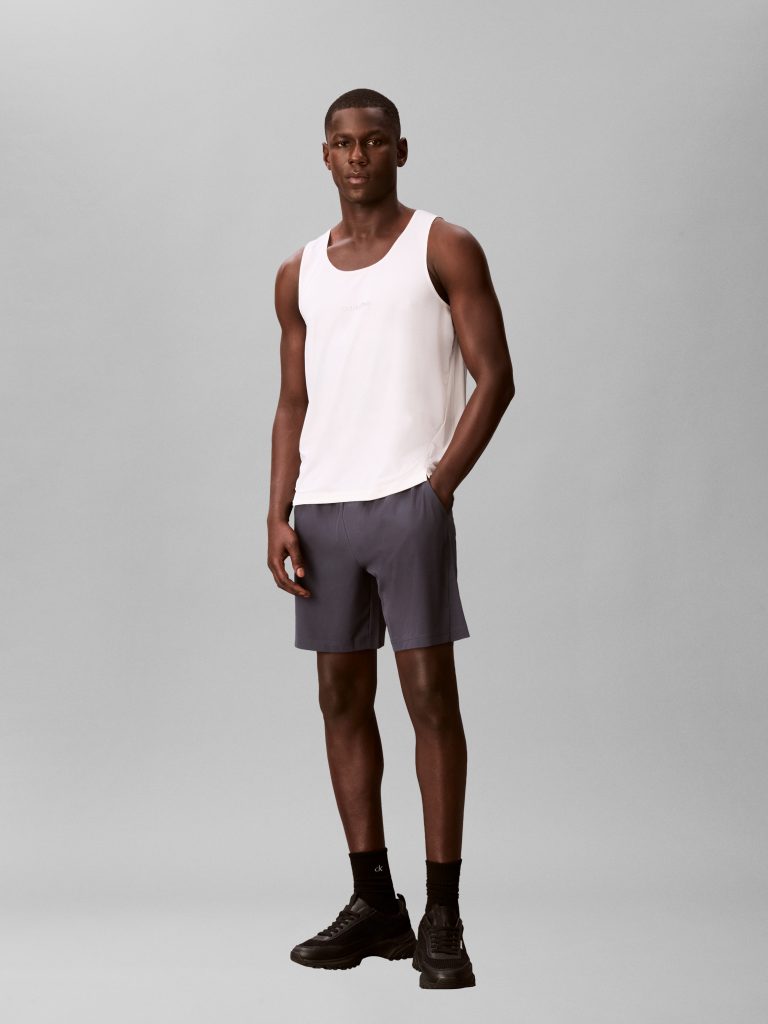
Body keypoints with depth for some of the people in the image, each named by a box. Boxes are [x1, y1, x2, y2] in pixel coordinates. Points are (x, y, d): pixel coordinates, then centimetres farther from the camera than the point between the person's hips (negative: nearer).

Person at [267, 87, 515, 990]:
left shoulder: (444, 249, 2)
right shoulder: (299, 275, 15)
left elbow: (494, 379, -3)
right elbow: (294, 404, 16)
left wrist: (438, 485, -11)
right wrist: (278, 516, 5)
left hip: (408, 501, -5)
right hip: (323, 509, 5)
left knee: (429, 694, -6)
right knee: (342, 698, 7)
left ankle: (442, 917, 0)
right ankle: (374, 904, 17)